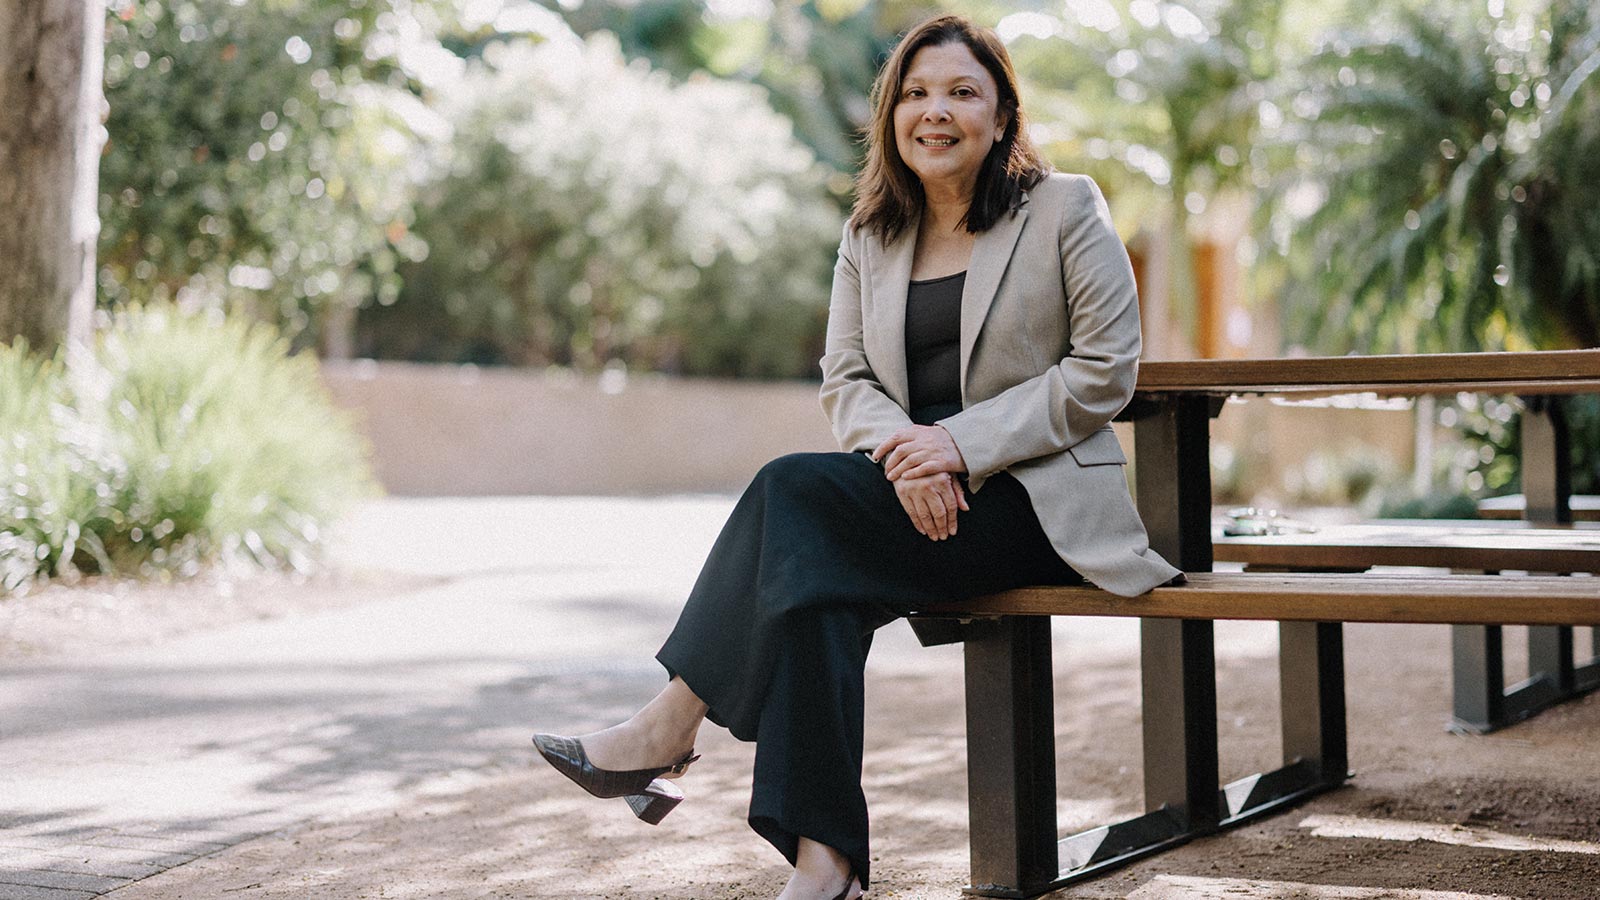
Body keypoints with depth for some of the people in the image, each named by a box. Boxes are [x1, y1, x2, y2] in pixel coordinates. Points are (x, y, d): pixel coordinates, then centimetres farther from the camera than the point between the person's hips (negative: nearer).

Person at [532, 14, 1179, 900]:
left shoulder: (1066, 210, 1)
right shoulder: (869, 234, 15)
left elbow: (1105, 371, -6)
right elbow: (846, 380, 8)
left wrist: (963, 444, -17)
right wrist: (902, 451, -16)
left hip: (1037, 498, -5)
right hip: (916, 495, 5)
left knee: (795, 489, -26)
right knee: (812, 565, -30)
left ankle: (672, 723, -17)